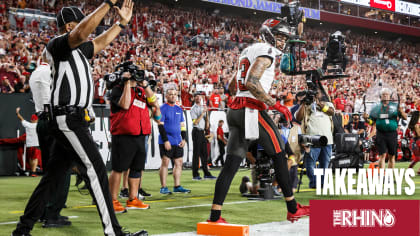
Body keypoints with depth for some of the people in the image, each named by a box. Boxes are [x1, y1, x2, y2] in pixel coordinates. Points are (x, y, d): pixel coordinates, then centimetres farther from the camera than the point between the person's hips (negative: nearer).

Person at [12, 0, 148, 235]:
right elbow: (81, 33, -26)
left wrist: (122, 22, 31)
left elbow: (100, 43, 36)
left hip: (72, 120, 10)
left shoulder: (77, 49, 21)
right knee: (96, 170, -12)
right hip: (69, 119, -10)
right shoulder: (57, 44, -8)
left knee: (55, 174, 11)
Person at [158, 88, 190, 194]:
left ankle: (177, 186, 12)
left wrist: (183, 138, 7)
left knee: (179, 163, 6)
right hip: (166, 141, -7)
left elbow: (182, 125, 19)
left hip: (178, 142, 7)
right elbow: (161, 125, -10)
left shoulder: (179, 109, 16)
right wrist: (166, 140, -16)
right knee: (165, 162, -6)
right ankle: (163, 187, -3)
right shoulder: (163, 108, -5)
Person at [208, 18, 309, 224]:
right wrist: (276, 104, -16)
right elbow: (251, 83, -20)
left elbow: (232, 86, 29)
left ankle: (215, 215, -1)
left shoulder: (248, 52, 24)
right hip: (252, 111, -9)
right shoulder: (266, 52, -5)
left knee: (231, 164, 4)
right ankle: (293, 209, 11)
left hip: (235, 110, 9)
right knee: (279, 157, 4)